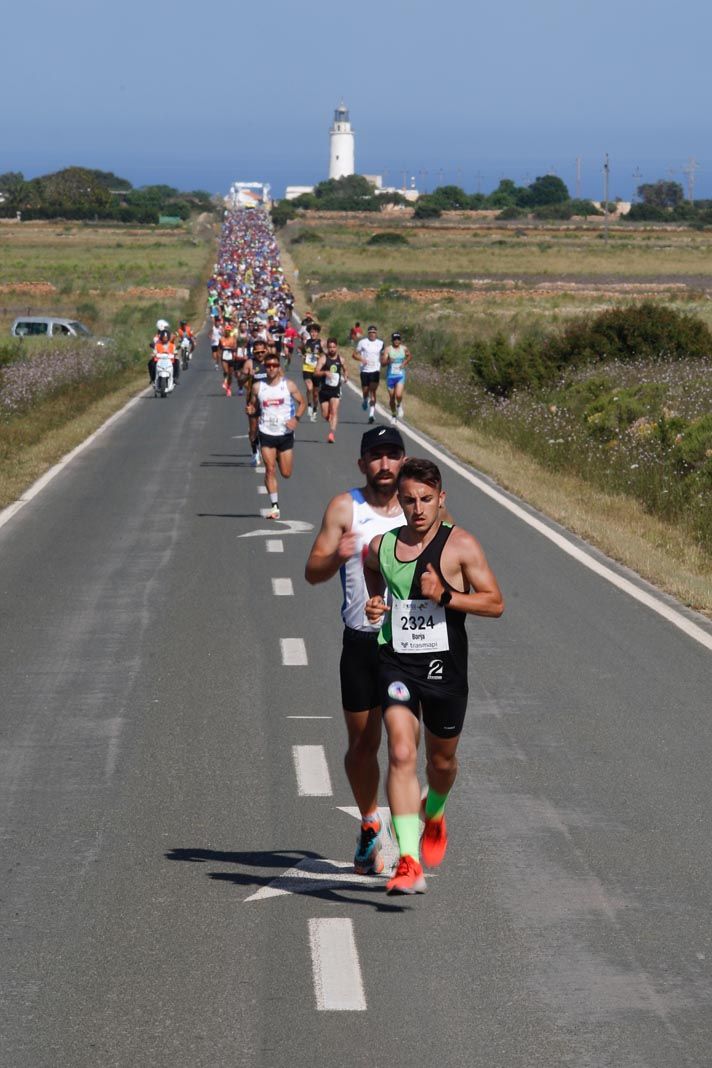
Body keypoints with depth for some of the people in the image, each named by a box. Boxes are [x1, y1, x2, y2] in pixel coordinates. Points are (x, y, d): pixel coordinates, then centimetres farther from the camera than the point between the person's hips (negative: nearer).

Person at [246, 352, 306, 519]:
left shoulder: (288, 385, -2)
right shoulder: (257, 387, 1)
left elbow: (302, 402, 5)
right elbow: (253, 407, 12)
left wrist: (296, 418, -12)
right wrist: (251, 411, -13)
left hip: (285, 434, 0)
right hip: (267, 434, 0)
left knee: (286, 473, 6)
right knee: (270, 470, -9)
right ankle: (275, 506, -2)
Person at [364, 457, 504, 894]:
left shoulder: (460, 544, -6)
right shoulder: (380, 547, 4)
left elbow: (495, 603, -6)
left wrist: (445, 597, -19)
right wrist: (373, 607, 6)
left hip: (445, 666, -1)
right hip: (397, 664, 1)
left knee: (441, 759, 16)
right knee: (401, 754, -17)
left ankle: (434, 814, 53)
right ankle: (409, 862, -22)